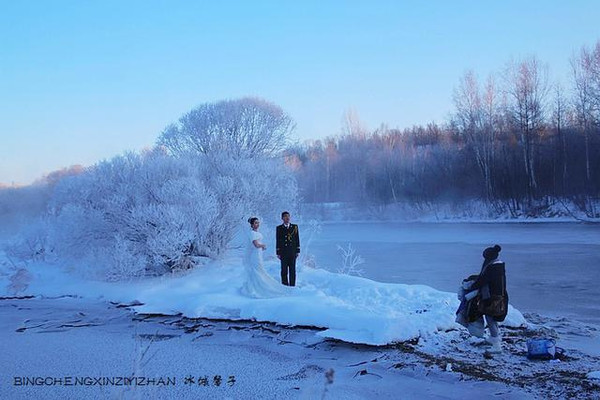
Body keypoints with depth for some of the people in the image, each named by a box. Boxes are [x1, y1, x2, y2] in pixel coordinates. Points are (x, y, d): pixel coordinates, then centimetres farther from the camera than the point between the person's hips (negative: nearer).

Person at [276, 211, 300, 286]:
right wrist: (278, 253, 0)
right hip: (283, 253, -1)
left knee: (292, 270, 2)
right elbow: (278, 241, 4)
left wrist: (298, 251, 4)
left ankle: (292, 285, 8)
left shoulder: (295, 227, 8)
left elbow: (297, 239, 8)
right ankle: (285, 285, 7)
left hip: (293, 252, 1)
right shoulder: (279, 228, 4)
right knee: (284, 271, 1)